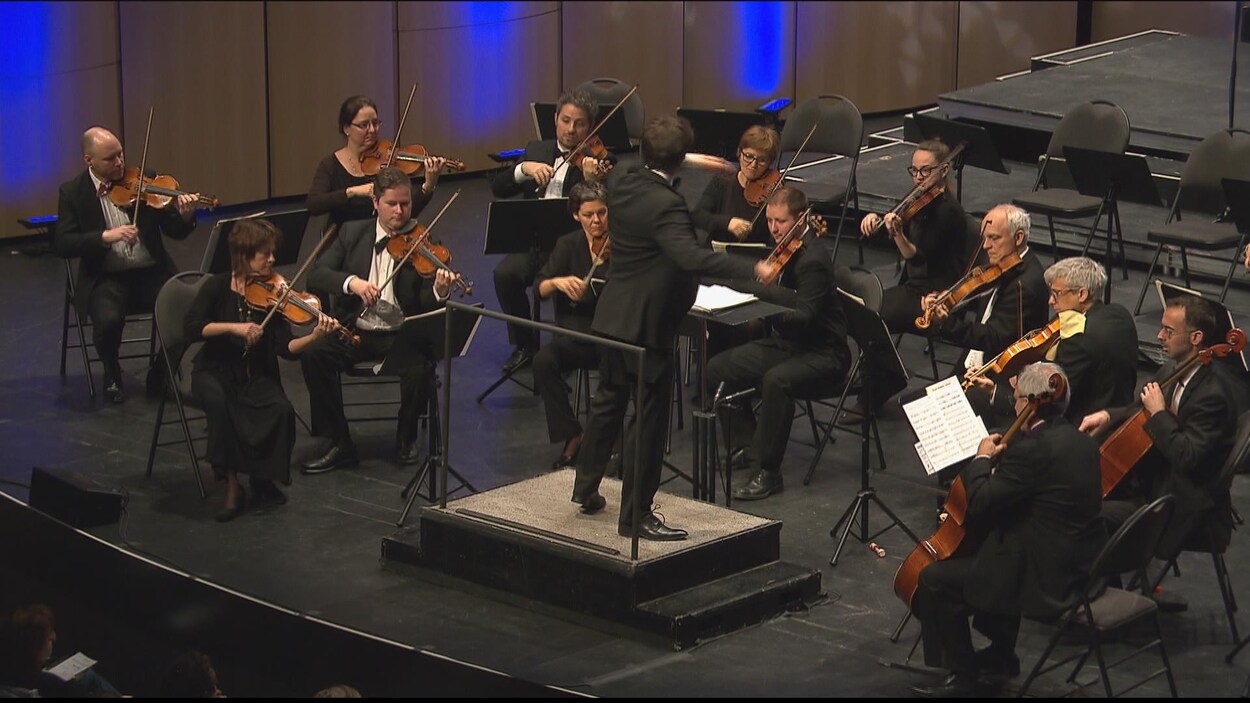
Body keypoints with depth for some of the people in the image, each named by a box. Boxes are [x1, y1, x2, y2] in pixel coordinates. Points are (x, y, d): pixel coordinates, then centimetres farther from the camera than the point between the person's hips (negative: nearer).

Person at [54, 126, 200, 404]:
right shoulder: (73, 192, 1)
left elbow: (175, 232, 4)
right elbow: (62, 243, -9)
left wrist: (185, 216, -20)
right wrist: (105, 236, -23)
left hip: (151, 271, 2)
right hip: (105, 278, -2)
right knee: (108, 319, -33)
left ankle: (161, 371, 3)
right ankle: (112, 375, 2)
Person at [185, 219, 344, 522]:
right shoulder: (218, 287, -7)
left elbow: (286, 348, -10)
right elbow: (192, 329, -19)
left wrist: (315, 336, -28)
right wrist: (233, 327, -28)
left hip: (257, 376, 2)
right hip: (215, 371, -2)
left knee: (282, 410, -28)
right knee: (218, 401, -36)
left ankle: (263, 477, -2)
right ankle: (232, 486, -24)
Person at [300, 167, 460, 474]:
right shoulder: (353, 233, 8)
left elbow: (426, 305, -8)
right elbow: (316, 274, -3)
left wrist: (440, 293, -32)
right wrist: (351, 282, -22)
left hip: (402, 331, -2)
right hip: (357, 329, 2)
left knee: (419, 366, -33)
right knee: (313, 354, -26)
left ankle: (406, 438, -3)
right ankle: (340, 444, -12)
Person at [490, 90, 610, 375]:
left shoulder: (598, 162, 2)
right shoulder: (537, 150, 16)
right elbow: (498, 188, 9)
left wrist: (592, 181, -30)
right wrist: (524, 168, -9)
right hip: (533, 241, 4)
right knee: (505, 273, -26)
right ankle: (524, 345, -5)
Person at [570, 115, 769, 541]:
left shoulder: (620, 183, 0)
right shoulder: (666, 205, -26)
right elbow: (690, 257, -40)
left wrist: (692, 161, 29)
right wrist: (752, 271, -44)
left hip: (613, 316, 9)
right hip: (647, 322, -9)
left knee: (609, 400, 25)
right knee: (649, 419, 1)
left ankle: (586, 488, 37)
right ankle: (636, 517, 7)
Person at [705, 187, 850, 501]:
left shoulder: (813, 260, -20)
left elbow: (804, 315, -29)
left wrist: (760, 289, -34)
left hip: (823, 354, -9)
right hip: (784, 344, 9)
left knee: (776, 380, -37)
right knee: (716, 369, -3)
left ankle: (768, 471, -27)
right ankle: (750, 441, 12)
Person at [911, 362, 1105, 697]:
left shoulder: (1032, 449, -24)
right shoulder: (1082, 443, 6)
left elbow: (980, 504, -19)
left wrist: (982, 460, -4)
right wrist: (1002, 459, 11)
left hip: (1046, 580, -10)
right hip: (1081, 566, 10)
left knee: (934, 579, -1)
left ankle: (962, 675, 12)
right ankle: (1000, 657, 38)